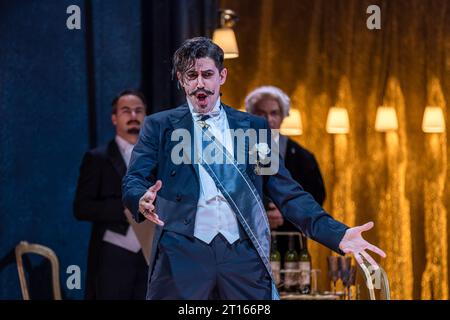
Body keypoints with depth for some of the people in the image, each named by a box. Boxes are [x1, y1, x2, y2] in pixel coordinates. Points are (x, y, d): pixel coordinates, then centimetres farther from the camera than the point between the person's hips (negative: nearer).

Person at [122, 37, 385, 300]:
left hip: (244, 256, 1)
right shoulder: (159, 127, 12)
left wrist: (337, 234, -2)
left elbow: (287, 192, 12)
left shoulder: (254, 127, 15)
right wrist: (143, 201, -24)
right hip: (182, 255, -1)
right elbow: (134, 181, 2)